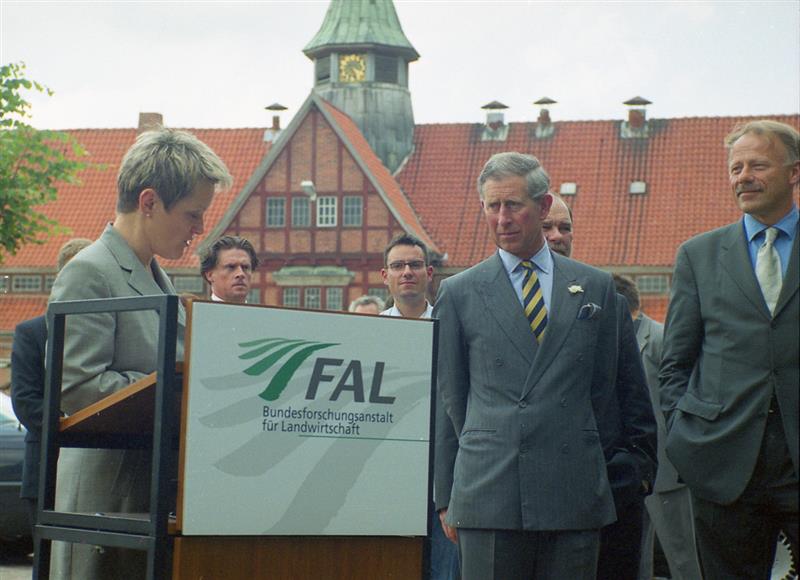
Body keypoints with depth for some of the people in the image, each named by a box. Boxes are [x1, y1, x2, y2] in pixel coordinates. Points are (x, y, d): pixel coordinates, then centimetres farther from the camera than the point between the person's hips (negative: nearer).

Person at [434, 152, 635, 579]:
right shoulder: (458, 293, 7)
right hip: (488, 492, -1)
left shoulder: (595, 287, 10)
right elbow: (448, 399, 9)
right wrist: (445, 497, 8)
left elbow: (602, 387, 16)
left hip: (575, 495, 1)